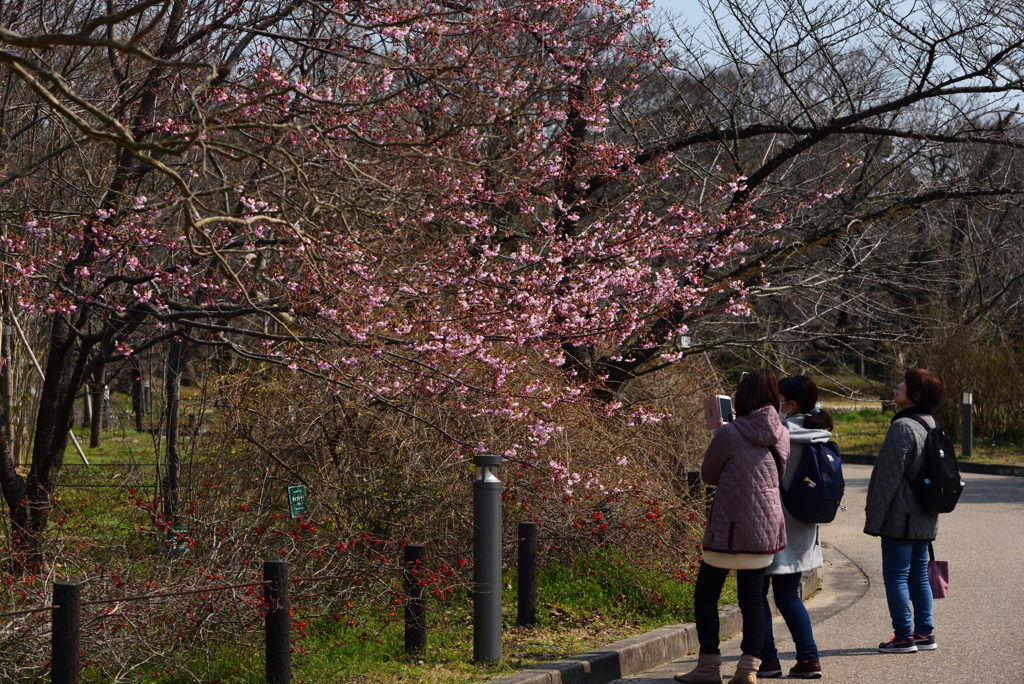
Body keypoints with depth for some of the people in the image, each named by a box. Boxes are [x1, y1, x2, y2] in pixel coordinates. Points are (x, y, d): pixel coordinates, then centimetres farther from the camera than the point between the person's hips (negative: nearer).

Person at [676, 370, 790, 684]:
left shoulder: (729, 434, -15)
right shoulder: (781, 435, 1)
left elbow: (708, 475, 0)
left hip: (729, 530, -5)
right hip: (766, 531, 5)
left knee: (705, 596, 9)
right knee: (751, 599, 10)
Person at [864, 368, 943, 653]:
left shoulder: (902, 427, -17)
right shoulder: (930, 425, 12)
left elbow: (889, 478, -18)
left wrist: (874, 519, -14)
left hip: (900, 519, -9)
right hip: (924, 520, 9)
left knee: (895, 575, -2)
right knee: (918, 575, 14)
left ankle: (904, 636, 0)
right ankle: (924, 633, 16)